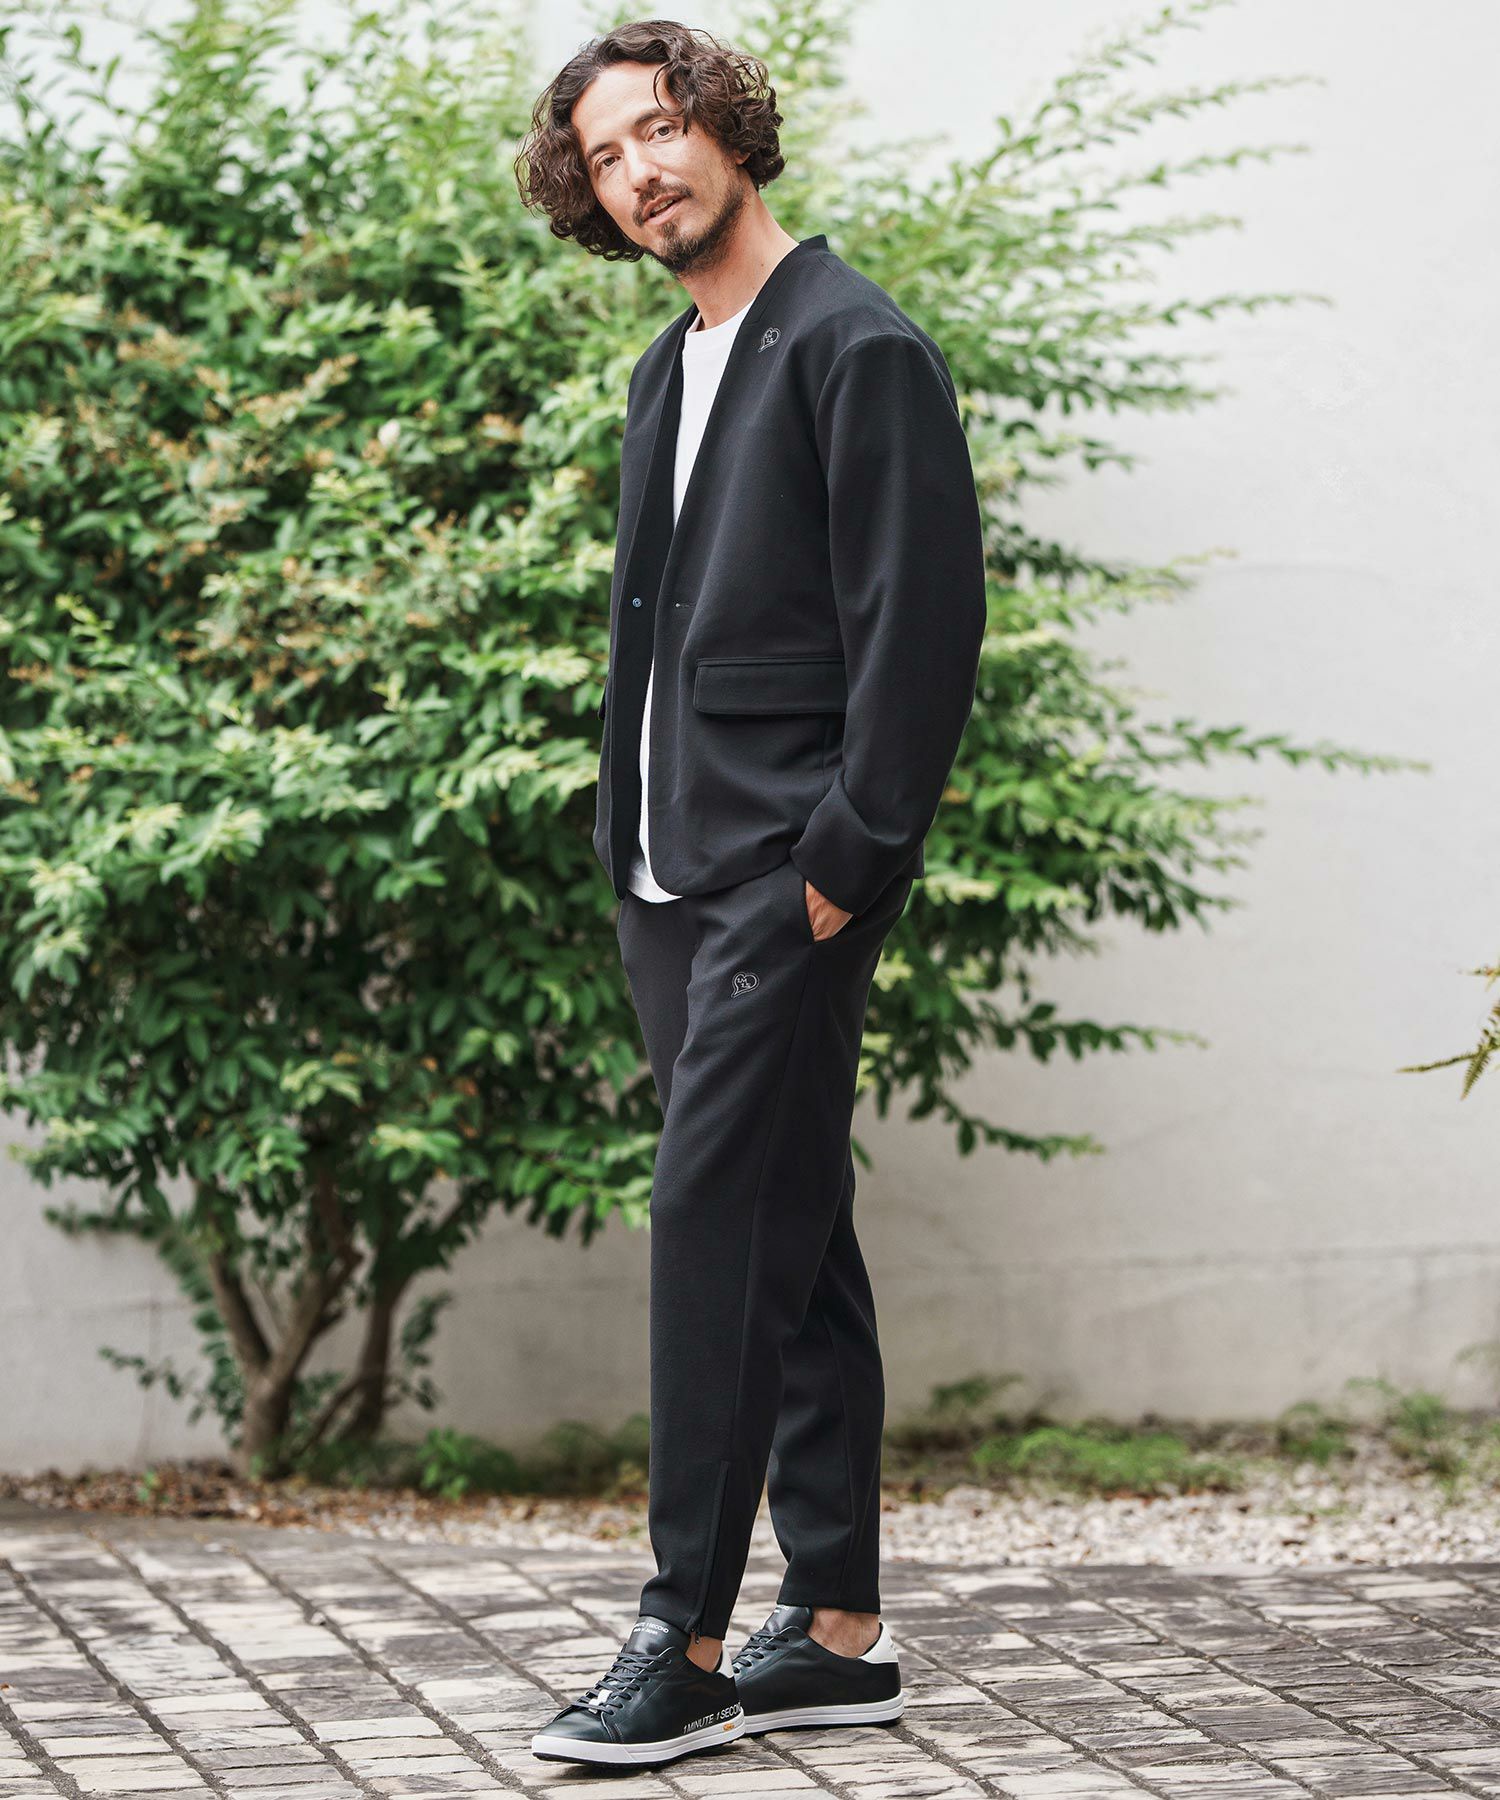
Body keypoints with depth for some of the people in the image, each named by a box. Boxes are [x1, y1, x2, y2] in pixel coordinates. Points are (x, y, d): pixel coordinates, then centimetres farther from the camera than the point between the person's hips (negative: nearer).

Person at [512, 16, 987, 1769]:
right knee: (786, 1240, 10)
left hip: (791, 878, -9)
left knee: (715, 1225, -12)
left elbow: (921, 628, -14)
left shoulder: (859, 348, -8)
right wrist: (632, 854, 14)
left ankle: (688, 1643, -10)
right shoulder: (669, 374, 19)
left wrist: (840, 864, -18)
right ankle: (836, 1631, 15)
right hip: (675, 882, 9)